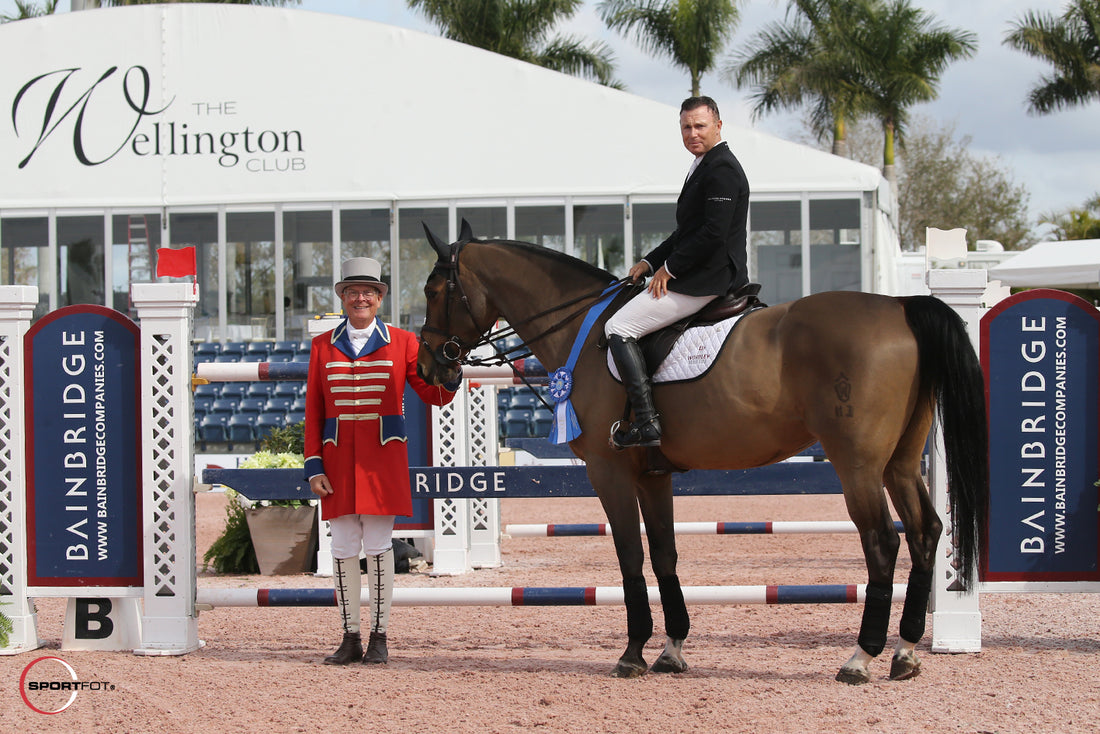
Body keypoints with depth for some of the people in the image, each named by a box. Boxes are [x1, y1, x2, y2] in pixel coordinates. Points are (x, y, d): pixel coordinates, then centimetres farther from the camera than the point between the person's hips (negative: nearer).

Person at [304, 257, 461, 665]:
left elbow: (434, 395, 3)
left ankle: (379, 637, 6)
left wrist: (450, 376, -20)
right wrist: (314, 466, 0)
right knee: (344, 548, 3)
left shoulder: (401, 343, 5)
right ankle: (350, 639, 10)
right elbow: (313, 412, 7)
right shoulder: (323, 347, 8)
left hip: (383, 456, -2)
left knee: (378, 546, -1)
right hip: (338, 457, 2)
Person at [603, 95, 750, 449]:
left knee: (618, 327, -12)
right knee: (626, 324, 26)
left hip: (705, 280, -11)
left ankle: (647, 423, -19)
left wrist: (669, 268, -15)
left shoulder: (721, 169, -15)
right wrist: (651, 262, 14)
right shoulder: (705, 166, 19)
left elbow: (713, 234, -23)